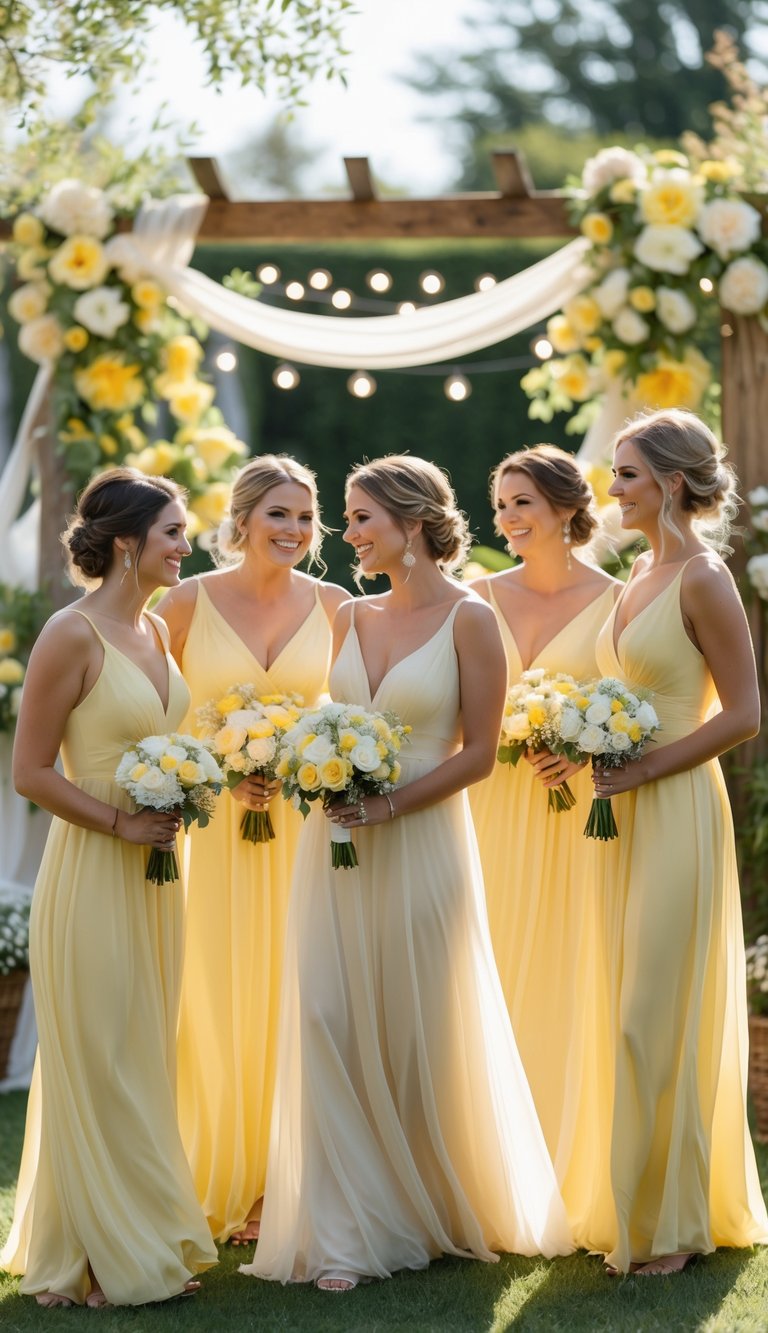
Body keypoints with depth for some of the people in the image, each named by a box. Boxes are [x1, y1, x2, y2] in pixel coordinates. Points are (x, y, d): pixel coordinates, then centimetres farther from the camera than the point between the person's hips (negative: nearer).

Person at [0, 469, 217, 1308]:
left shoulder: (156, 630, 10)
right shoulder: (73, 635, -14)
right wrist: (121, 823, -17)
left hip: (154, 873, 8)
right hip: (93, 875, -8)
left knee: (143, 1061, 14)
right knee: (100, 1065, 0)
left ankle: (147, 1243, 23)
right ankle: (102, 1261, 9)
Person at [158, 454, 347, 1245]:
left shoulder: (331, 606, 4)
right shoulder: (188, 602, -3)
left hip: (305, 823, 2)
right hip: (211, 822, -2)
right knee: (217, 1002, -1)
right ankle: (221, 1188, 9)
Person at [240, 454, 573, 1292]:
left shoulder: (468, 619, -6)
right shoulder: (352, 618, 11)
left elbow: (478, 751, -8)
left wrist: (391, 804, -17)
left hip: (420, 843, -5)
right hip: (335, 843, 5)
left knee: (418, 1035, 4)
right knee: (328, 1027, -3)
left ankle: (440, 1212, 24)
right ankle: (345, 1233, 1)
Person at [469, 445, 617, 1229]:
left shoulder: (614, 601, -1)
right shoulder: (482, 599, 8)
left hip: (574, 809, -2)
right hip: (490, 806, 3)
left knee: (562, 981, 1)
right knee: (487, 978, 1)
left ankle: (557, 1173, 12)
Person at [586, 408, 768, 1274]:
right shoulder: (643, 575, 13)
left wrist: (642, 769, -17)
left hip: (677, 814, -9)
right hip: (626, 814, 9)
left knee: (657, 1019, -4)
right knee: (634, 1016, 12)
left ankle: (673, 1224, 6)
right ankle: (640, 1210, 21)